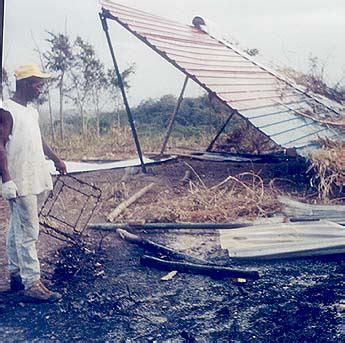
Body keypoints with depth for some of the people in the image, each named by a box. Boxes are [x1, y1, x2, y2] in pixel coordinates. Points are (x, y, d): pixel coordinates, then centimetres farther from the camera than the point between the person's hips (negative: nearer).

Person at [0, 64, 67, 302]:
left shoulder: (32, 111, 16)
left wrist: (56, 159, 37)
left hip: (35, 180, 9)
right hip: (20, 183, -9)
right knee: (28, 233, -7)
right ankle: (32, 283, -2)